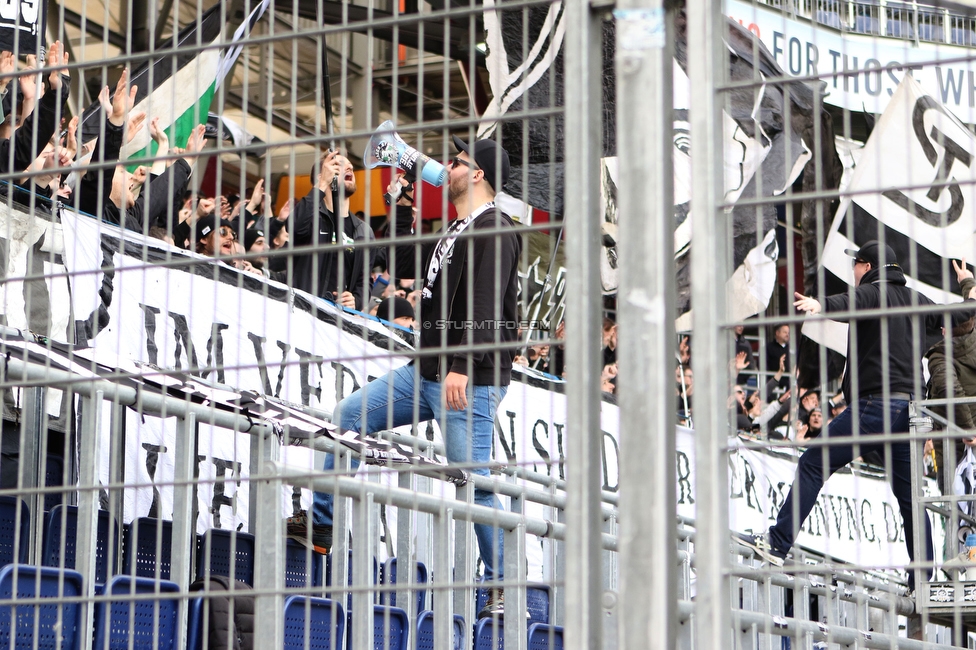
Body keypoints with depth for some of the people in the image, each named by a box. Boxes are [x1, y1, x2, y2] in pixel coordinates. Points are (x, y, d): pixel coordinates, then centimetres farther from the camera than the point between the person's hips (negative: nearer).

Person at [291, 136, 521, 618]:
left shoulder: (494, 230, -12)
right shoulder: (456, 232, 19)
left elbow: (485, 308, -23)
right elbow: (406, 261, 32)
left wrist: (462, 367, -30)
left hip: (470, 379, -10)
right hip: (427, 371, 10)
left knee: (476, 480, -9)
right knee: (348, 416, 9)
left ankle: (502, 587, -2)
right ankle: (321, 523, 16)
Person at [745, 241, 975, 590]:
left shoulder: (873, 293, -3)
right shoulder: (916, 300, 19)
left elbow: (848, 303, -28)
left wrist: (820, 305, -49)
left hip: (875, 405, -8)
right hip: (909, 408, 8)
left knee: (812, 463, -8)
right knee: (909, 494, 10)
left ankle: (777, 544, -17)